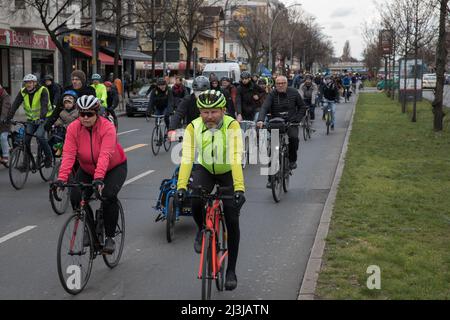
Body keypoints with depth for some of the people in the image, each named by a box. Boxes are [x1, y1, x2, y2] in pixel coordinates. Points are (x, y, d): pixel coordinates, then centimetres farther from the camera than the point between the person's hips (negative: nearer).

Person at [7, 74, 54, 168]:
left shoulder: (42, 90, -16)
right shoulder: (23, 92, -3)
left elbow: (44, 105, -28)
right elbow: (15, 105, -11)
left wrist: (41, 118, -43)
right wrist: (8, 118, -23)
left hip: (43, 118, -5)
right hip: (31, 119, 5)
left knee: (40, 135, -25)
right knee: (26, 138, -7)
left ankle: (49, 157, -6)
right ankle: (26, 162, 5)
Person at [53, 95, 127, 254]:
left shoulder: (107, 127, -28)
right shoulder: (73, 128, -18)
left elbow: (105, 155, -40)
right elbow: (68, 154, -27)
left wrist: (99, 178, -54)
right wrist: (61, 178, -40)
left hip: (115, 168, -4)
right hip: (87, 169, 4)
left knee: (108, 196, -27)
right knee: (75, 197, -15)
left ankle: (110, 237, -9)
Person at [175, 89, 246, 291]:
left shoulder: (232, 126, -28)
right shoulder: (193, 127, -22)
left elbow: (236, 159, -36)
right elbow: (186, 158, -28)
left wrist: (239, 189, -46)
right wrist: (181, 187, -40)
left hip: (227, 172, -1)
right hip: (204, 169, 1)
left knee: (232, 221, -5)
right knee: (195, 201, -29)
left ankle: (231, 270, 11)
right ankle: (202, 230, 7)